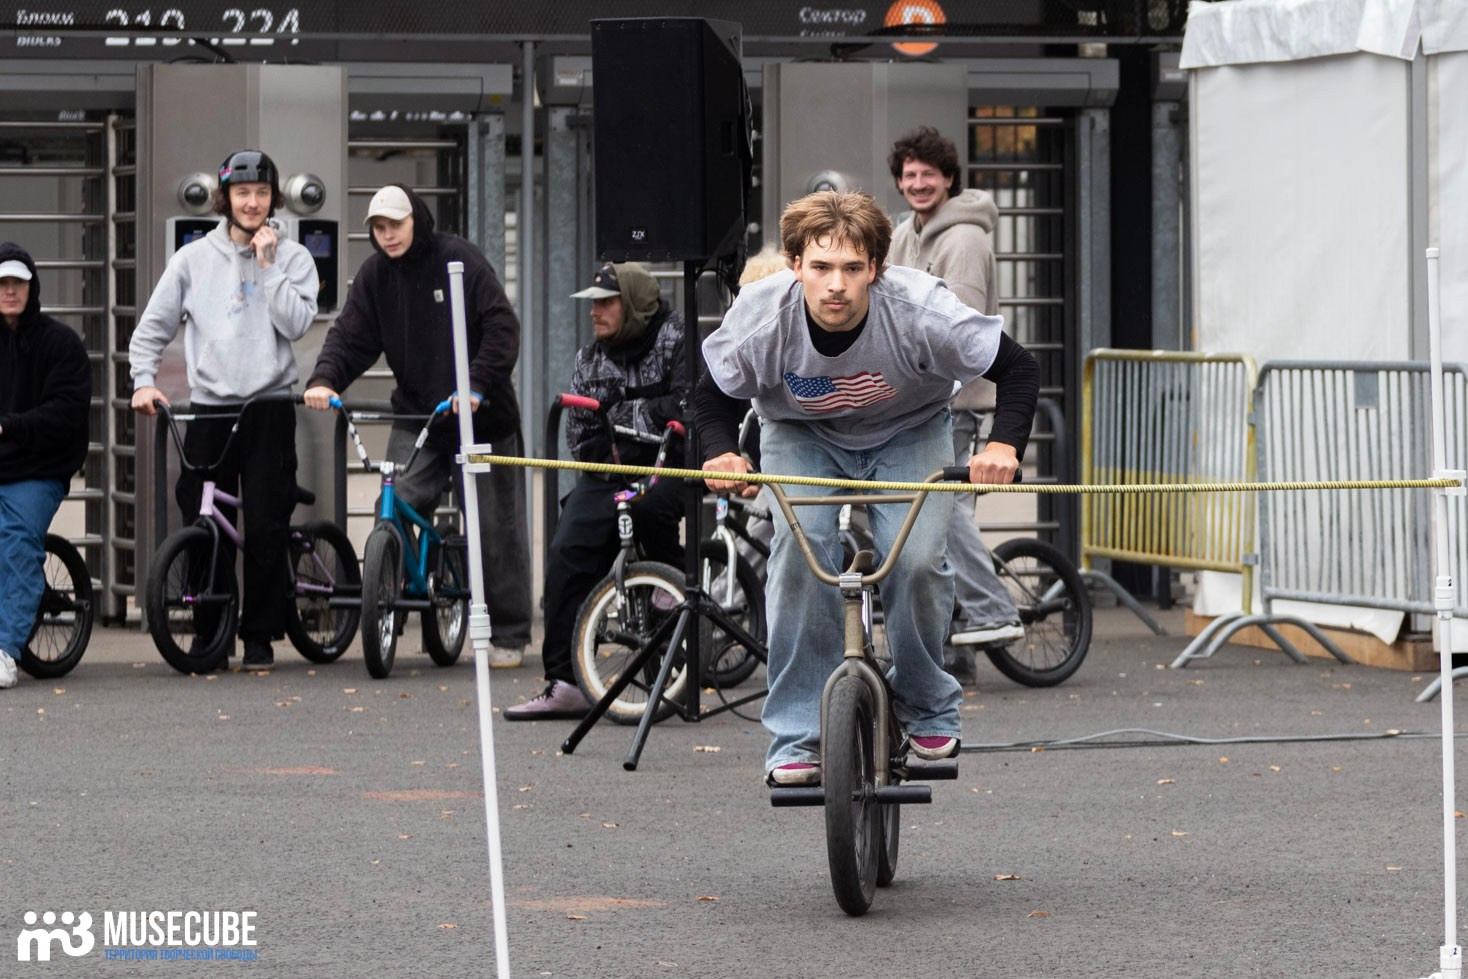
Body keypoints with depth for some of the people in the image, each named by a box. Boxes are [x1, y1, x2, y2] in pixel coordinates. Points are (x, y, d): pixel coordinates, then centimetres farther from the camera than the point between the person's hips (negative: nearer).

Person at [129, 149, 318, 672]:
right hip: (208, 407, 2)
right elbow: (153, 326, 11)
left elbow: (295, 324, -9)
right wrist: (144, 379, -4)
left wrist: (266, 265, -9)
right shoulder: (193, 258, 8)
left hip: (269, 408, -2)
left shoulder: (292, 257, 5)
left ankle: (260, 636, 6)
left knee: (266, 529, -4)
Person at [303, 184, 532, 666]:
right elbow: (350, 336, -2)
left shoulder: (459, 260, -11)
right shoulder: (374, 274, 2)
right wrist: (324, 379, -22)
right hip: (415, 415, 4)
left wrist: (477, 385, -27)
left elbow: (501, 327, -15)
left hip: (479, 415, -4)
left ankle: (508, 636, 12)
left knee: (496, 527, 2)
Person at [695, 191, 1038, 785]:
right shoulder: (762, 317, -29)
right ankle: (797, 735, -16)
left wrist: (1003, 445, -37)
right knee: (800, 546, -25)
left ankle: (926, 705, 8)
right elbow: (714, 394, -9)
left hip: (908, 433, 0)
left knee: (916, 559, -21)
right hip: (802, 435, 1)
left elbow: (1016, 368, -20)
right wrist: (720, 454, -29)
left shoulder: (919, 310, -33)